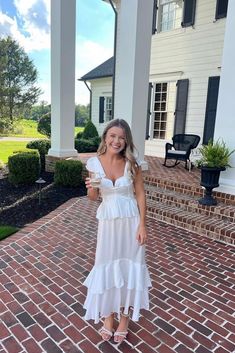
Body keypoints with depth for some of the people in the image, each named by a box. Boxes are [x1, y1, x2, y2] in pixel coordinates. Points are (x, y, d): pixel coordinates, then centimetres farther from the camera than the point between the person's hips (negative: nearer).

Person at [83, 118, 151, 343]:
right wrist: (91, 187, -20)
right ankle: (108, 316, 35)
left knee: (128, 266, 11)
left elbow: (140, 195, -4)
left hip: (130, 221, 0)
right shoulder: (94, 163, -6)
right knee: (107, 267, 12)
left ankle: (124, 318, 34)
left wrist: (142, 225, -8)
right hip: (108, 221, 1)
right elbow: (92, 197, 3)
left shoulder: (131, 164, -9)